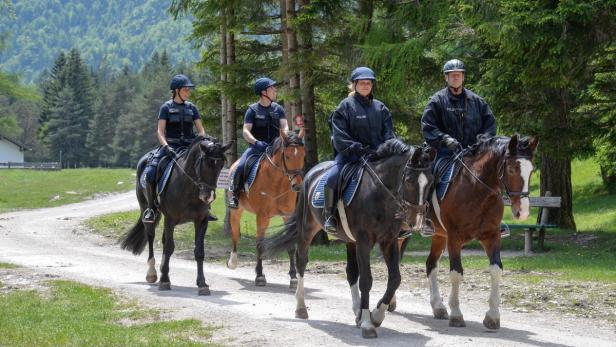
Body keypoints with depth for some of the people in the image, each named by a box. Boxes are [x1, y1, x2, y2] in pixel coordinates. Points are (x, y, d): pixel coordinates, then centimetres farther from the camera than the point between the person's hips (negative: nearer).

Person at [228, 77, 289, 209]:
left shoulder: (278, 109, 10)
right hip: (256, 147, -3)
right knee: (241, 166, -27)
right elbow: (245, 131, -7)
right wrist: (256, 142, -26)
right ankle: (234, 195, -10)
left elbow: (285, 127, 1)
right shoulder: (253, 110, 0)